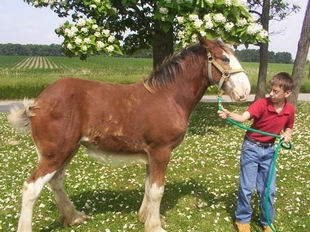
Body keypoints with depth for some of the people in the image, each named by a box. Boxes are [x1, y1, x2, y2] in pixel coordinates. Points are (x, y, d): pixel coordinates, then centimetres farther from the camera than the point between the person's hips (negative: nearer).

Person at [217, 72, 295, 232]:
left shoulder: (290, 110, -5)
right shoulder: (262, 103, -20)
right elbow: (243, 118, -36)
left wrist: (287, 134, -9)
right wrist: (229, 114, -56)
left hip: (269, 150, 4)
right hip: (252, 148, -3)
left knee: (269, 189, 10)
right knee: (247, 187, 0)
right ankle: (242, 219, 22)